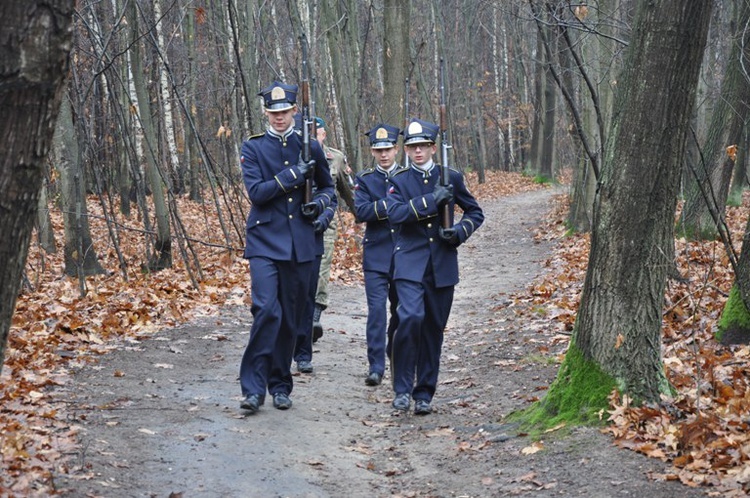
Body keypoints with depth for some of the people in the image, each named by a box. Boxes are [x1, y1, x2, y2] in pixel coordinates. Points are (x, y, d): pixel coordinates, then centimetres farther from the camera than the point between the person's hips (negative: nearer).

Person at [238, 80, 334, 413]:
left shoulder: (310, 147, 9)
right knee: (267, 310, -17)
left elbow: (328, 186, 19)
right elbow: (255, 192, -9)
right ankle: (253, 388, -11)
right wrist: (293, 175, -15)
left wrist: (319, 202, -2)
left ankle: (280, 386, 20)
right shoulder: (253, 148, 2)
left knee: (291, 318, 8)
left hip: (300, 245, 3)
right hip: (265, 241, -3)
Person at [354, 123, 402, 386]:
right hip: (376, 254, -2)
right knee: (377, 309, -12)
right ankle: (376, 367, -12)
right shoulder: (365, 179, 4)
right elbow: (361, 212, -11)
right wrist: (388, 206, -22)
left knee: (400, 310, 12)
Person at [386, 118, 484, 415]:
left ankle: (424, 394, 18)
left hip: (443, 267, 2)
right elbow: (395, 214, -15)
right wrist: (431, 199, -22)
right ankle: (402, 388, -9)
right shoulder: (399, 181, 3)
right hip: (410, 264, -2)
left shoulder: (452, 178, 7)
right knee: (411, 318, -21)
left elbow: (476, 212, 15)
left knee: (433, 329, 7)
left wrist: (460, 231, -4)